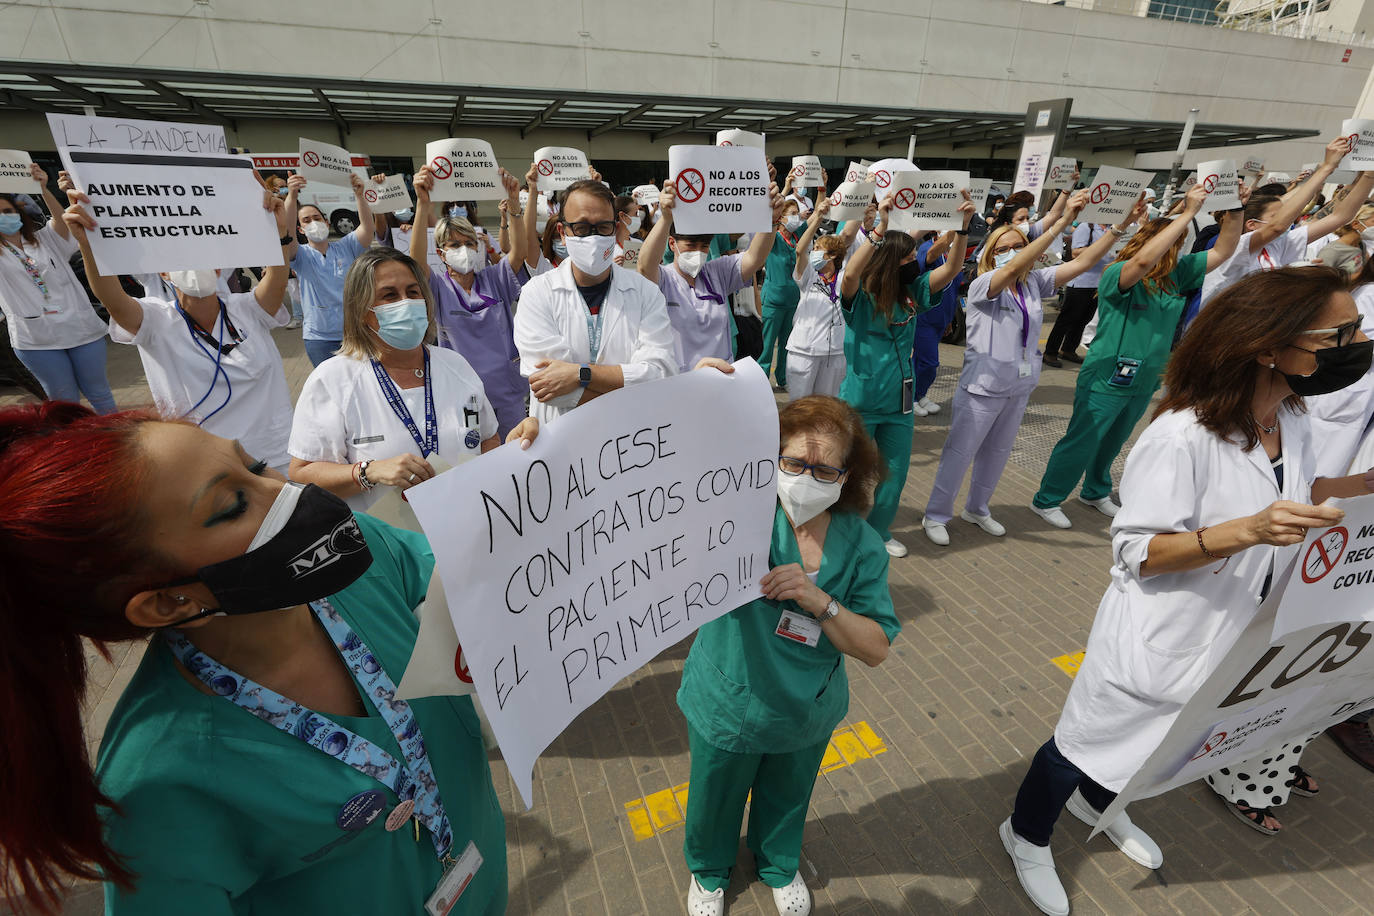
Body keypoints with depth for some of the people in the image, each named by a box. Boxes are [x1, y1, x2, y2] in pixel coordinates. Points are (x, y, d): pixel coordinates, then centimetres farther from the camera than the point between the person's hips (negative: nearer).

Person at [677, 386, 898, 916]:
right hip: (728, 708, -2)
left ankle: (779, 865, 67)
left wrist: (819, 601, -33)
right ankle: (708, 871, 62)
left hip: (808, 713, 3)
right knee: (715, 801, 26)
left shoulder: (861, 545, -16)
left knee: (787, 799, 32)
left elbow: (875, 649, -15)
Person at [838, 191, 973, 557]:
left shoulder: (911, 294, 4)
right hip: (859, 403, -5)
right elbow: (850, 274, -33)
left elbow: (950, 269, -1)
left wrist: (963, 226, -13)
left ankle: (878, 531, 39)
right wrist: (880, 228, -38)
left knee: (894, 476, 16)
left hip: (899, 403, 6)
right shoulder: (859, 297, -12)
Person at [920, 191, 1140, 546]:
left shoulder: (1035, 283, 2)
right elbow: (1014, 268, -31)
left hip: (1019, 387, 6)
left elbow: (1082, 262, -2)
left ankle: (976, 509, 37)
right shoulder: (982, 286, -14)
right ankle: (936, 515, 17)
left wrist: (1123, 223, -11)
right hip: (983, 387, -6)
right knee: (959, 452, 2)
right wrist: (1063, 221, -34)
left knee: (997, 452, 18)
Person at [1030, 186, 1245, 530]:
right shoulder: (1118, 275, -18)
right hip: (1106, 380, -8)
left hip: (1143, 382, 8)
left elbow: (1222, 251, 9)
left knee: (1112, 443, 23)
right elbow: (1144, 259, -38)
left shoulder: (1176, 275, 4)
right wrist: (1188, 212, -31)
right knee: (1080, 443, 0)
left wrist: (1235, 211, -6)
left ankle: (1095, 492, 41)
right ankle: (1046, 500, 13)